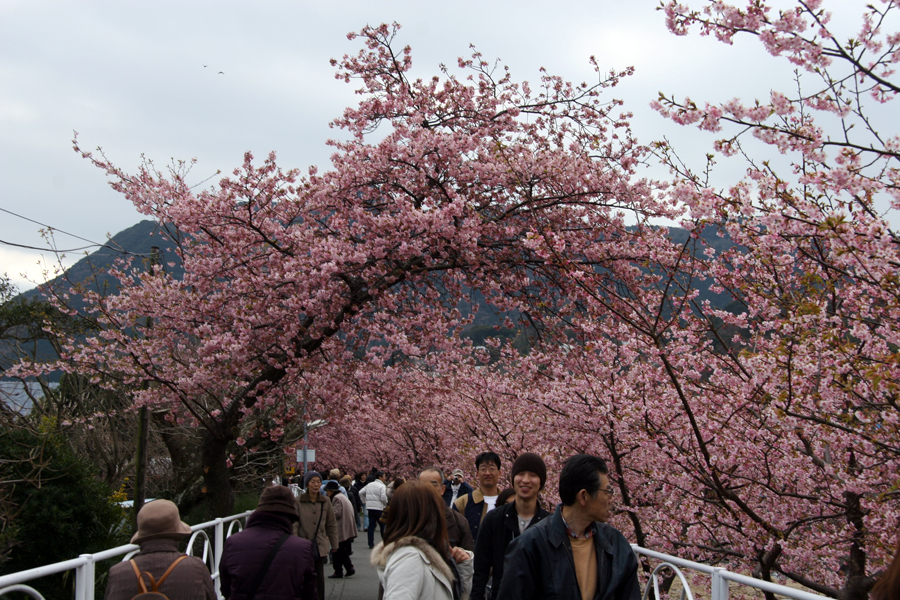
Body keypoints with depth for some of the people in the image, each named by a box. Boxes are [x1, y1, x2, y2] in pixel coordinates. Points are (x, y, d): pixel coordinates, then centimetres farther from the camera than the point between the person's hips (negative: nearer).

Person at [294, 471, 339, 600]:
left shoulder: (325, 502, 5)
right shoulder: (298, 502, -4)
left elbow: (332, 525, 12)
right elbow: (294, 524, -7)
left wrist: (334, 545, 13)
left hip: (320, 546, 2)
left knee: (319, 576, 5)